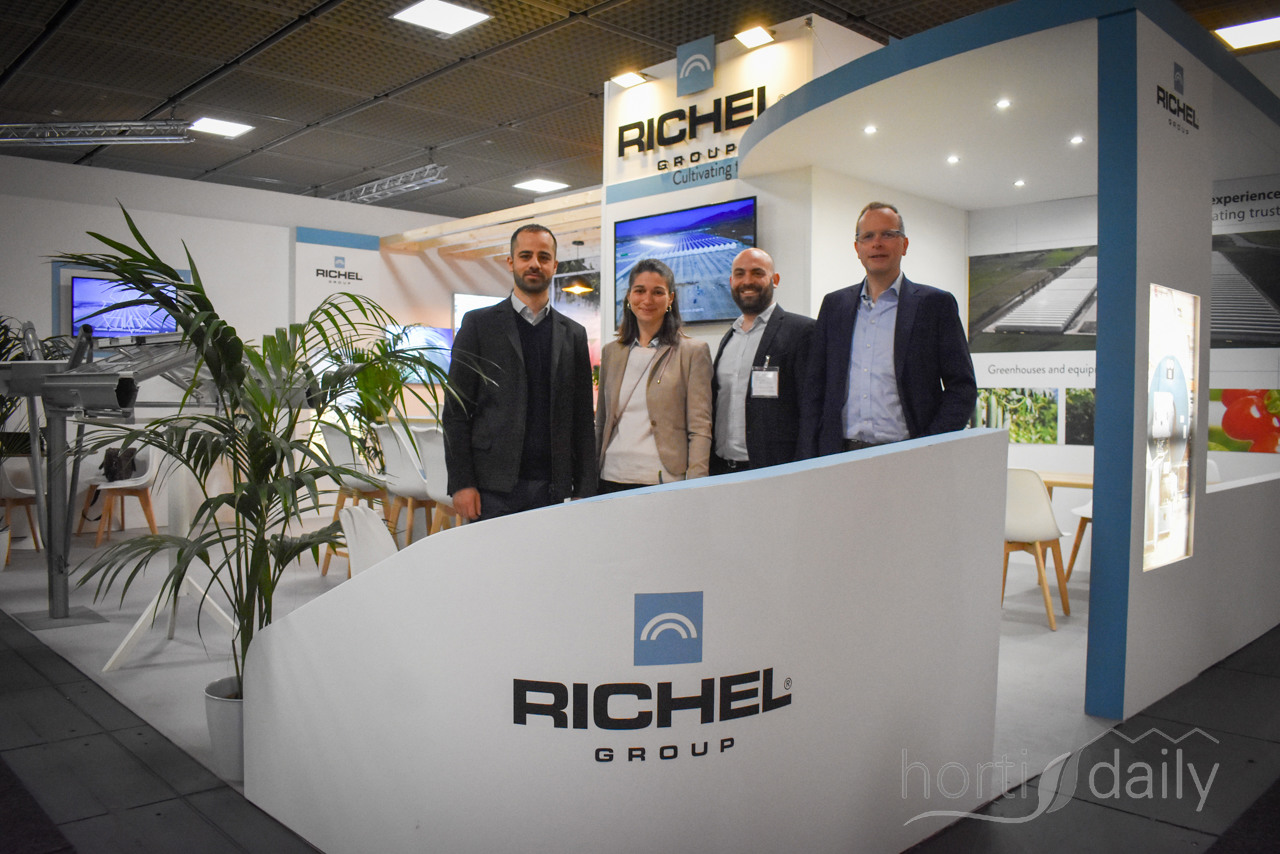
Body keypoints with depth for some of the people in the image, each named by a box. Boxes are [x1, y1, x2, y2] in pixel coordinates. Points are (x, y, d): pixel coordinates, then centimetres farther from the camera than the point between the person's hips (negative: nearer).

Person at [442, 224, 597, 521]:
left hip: (554, 487, 2)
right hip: (494, 486, -2)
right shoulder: (479, 323, 5)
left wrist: (585, 491, 5)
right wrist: (460, 482, -7)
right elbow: (456, 409, 1)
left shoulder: (574, 334, 12)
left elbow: (582, 419, 12)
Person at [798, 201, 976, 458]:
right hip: (840, 457, 2)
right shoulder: (833, 304, 14)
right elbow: (814, 388, 13)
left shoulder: (936, 304, 4)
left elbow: (962, 388, 2)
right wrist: (809, 461, 4)